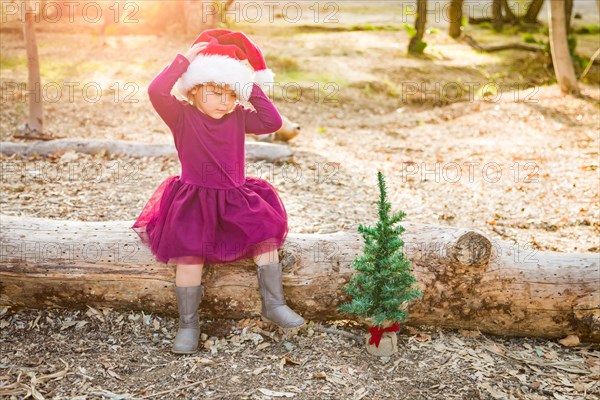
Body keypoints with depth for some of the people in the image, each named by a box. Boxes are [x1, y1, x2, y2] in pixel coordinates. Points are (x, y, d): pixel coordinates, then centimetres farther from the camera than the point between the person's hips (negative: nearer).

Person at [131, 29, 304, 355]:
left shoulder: (238, 117, 6)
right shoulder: (182, 116, -7)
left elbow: (272, 122, -5)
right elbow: (156, 91, -24)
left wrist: (253, 88, -5)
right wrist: (184, 60, -20)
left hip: (236, 198, 5)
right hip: (193, 200, -4)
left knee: (266, 232, -11)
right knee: (189, 253, -22)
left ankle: (273, 304, 1)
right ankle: (188, 323, -7)